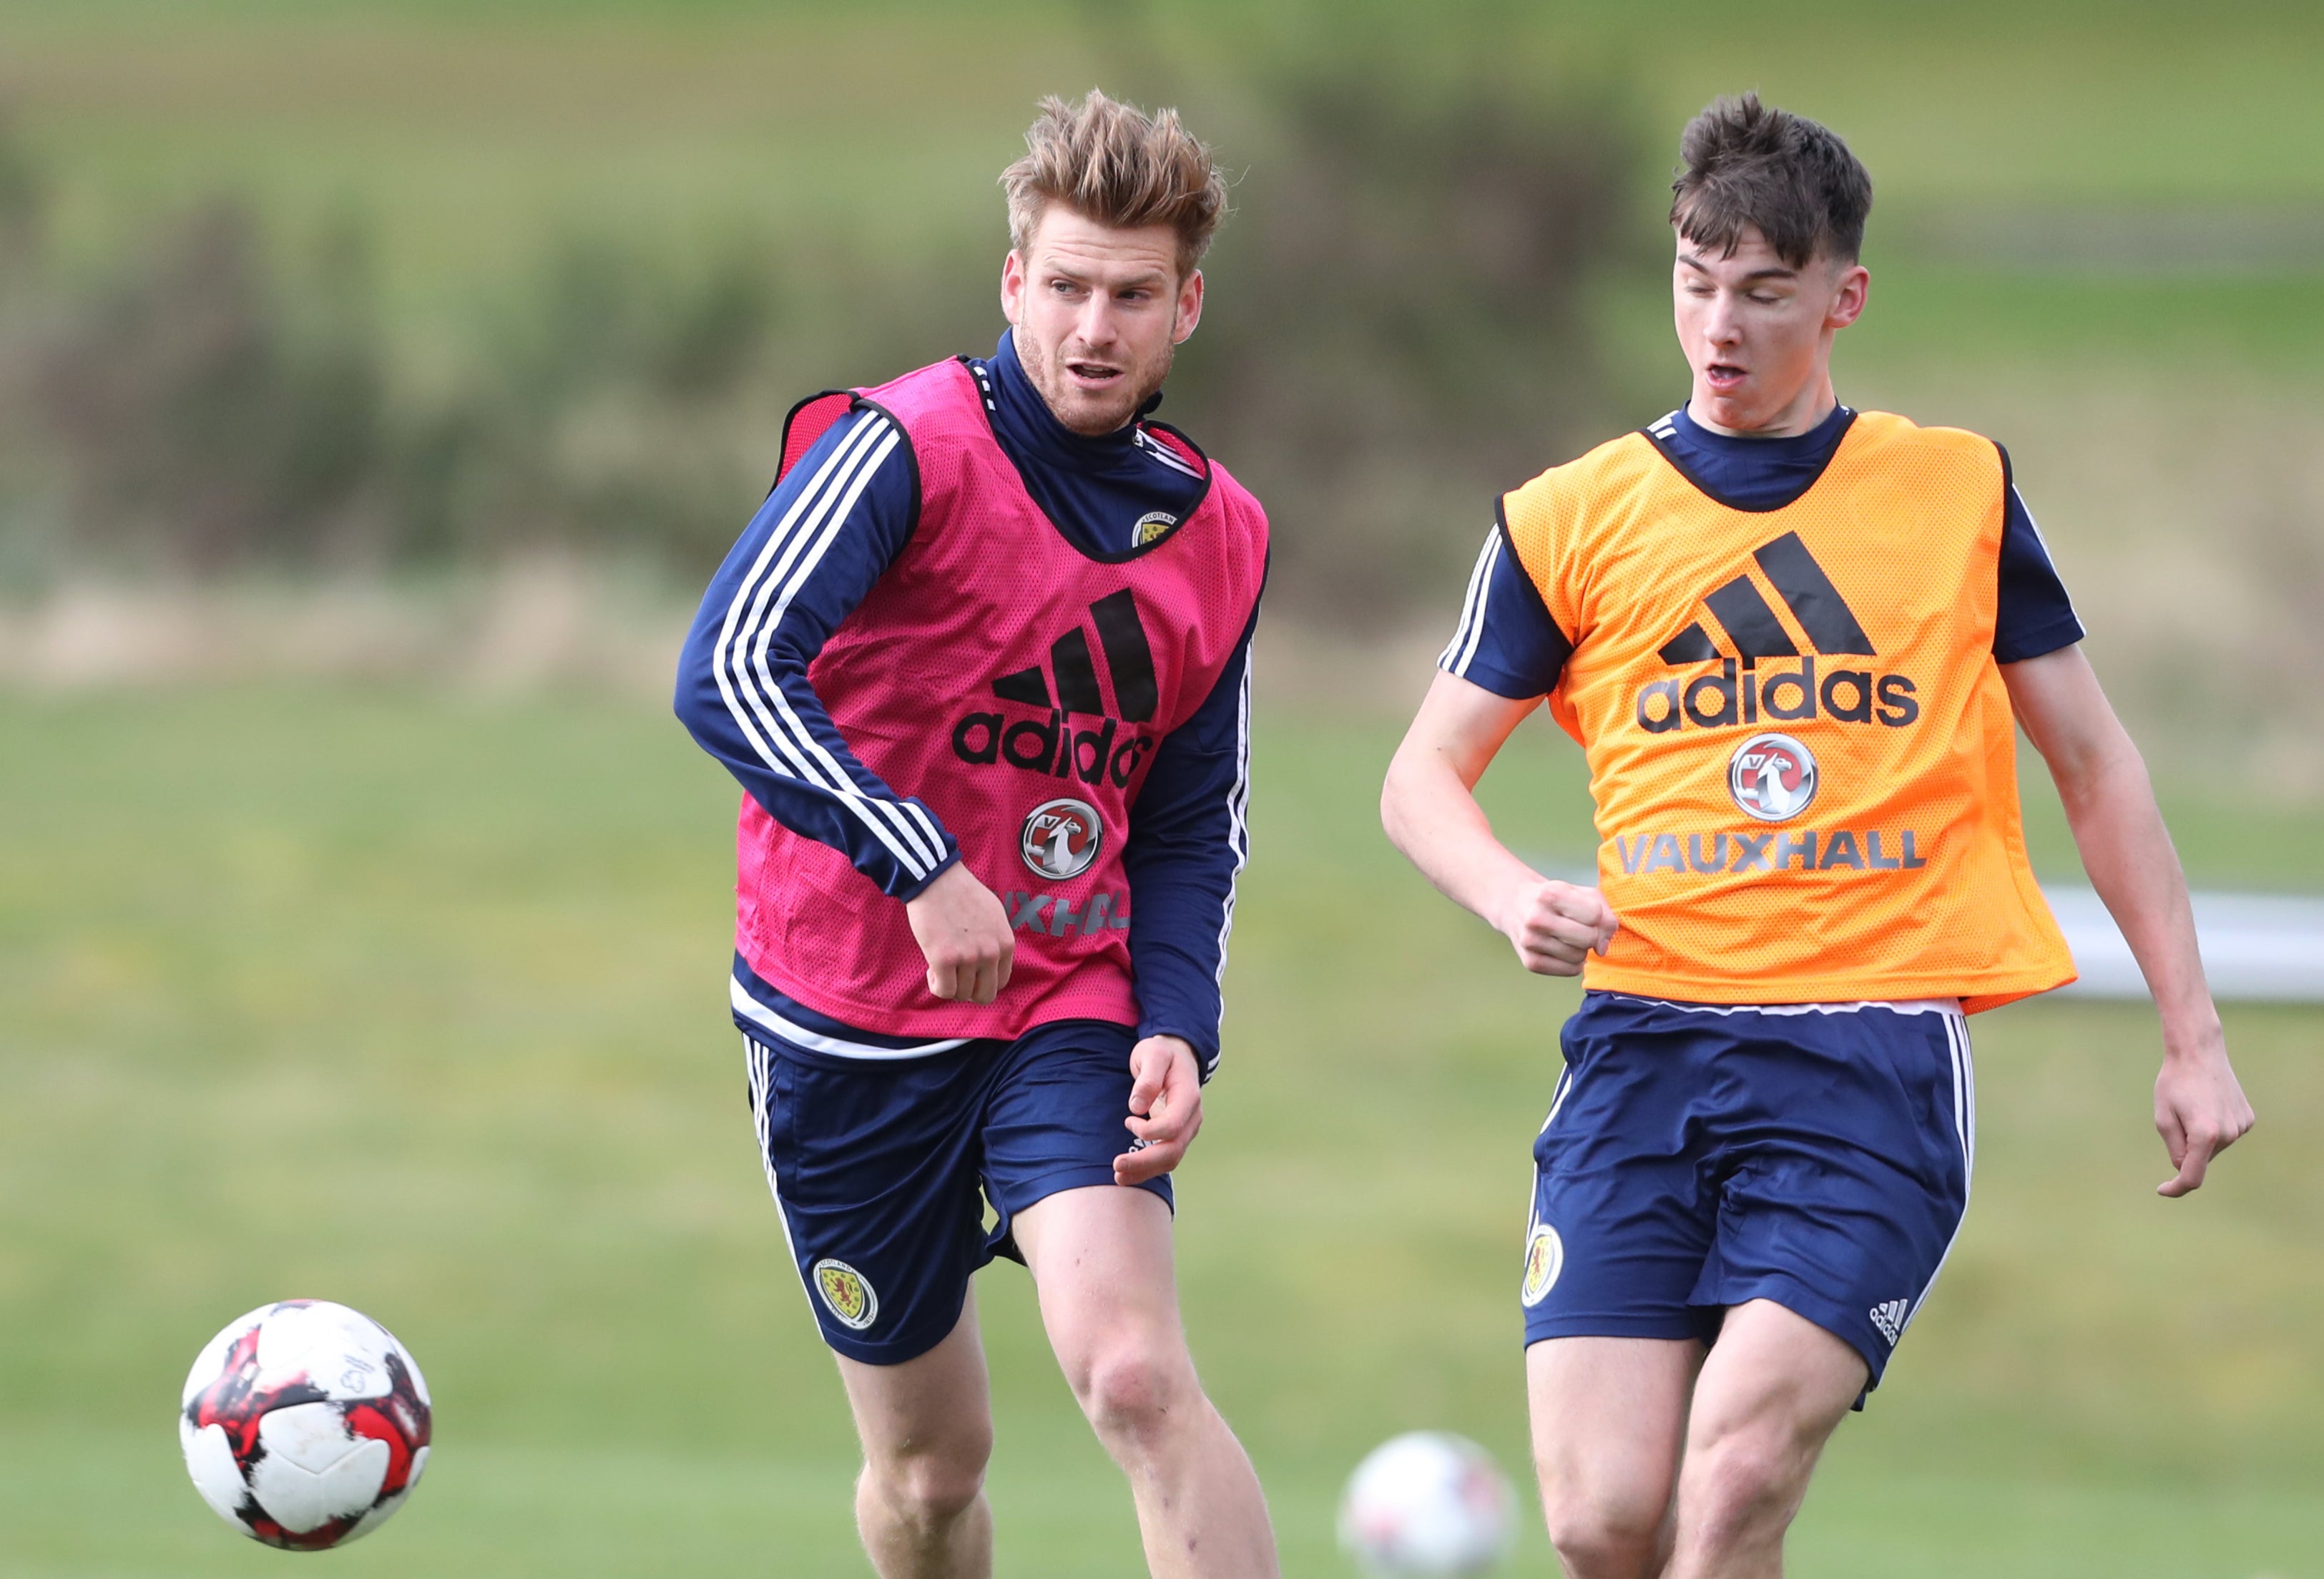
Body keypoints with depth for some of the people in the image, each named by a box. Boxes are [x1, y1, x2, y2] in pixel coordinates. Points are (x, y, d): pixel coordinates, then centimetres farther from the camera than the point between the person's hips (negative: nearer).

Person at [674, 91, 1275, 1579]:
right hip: (845, 1019, -2)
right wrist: (926, 872, -34)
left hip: (1067, 1011, 2)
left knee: (1136, 1374, -22)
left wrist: (1179, 1035, -4)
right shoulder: (906, 449, -13)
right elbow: (729, 671, -27)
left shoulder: (1220, 535, 4)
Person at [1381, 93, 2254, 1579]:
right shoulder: (1573, 521, 9)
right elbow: (1425, 776, 14)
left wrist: (2194, 1036, 13)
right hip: (1643, 1048, 2)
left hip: (1877, 1062, -1)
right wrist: (1515, 898, -8)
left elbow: (2094, 762, 17)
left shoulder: (1960, 493, 9)